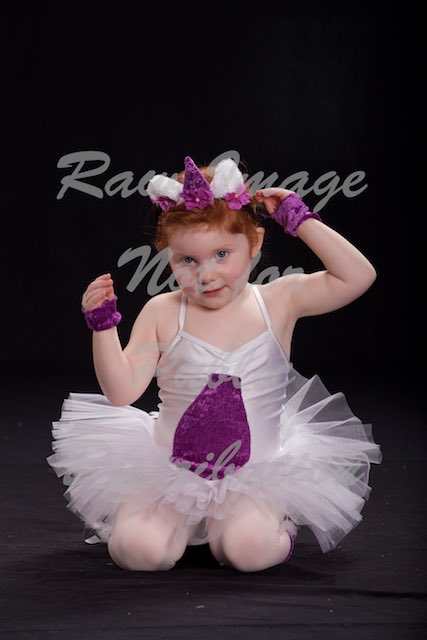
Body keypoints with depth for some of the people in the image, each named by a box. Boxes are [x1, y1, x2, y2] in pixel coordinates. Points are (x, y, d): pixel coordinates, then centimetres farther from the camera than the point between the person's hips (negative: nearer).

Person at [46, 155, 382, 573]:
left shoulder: (279, 301, -1)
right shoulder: (162, 313, -2)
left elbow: (358, 276, -9)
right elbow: (121, 391, -6)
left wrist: (301, 220, -7)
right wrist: (103, 323, -16)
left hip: (255, 474, -1)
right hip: (169, 470, 1)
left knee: (247, 548, -29)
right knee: (137, 549, -23)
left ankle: (279, 529, 8)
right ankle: (186, 522, 12)